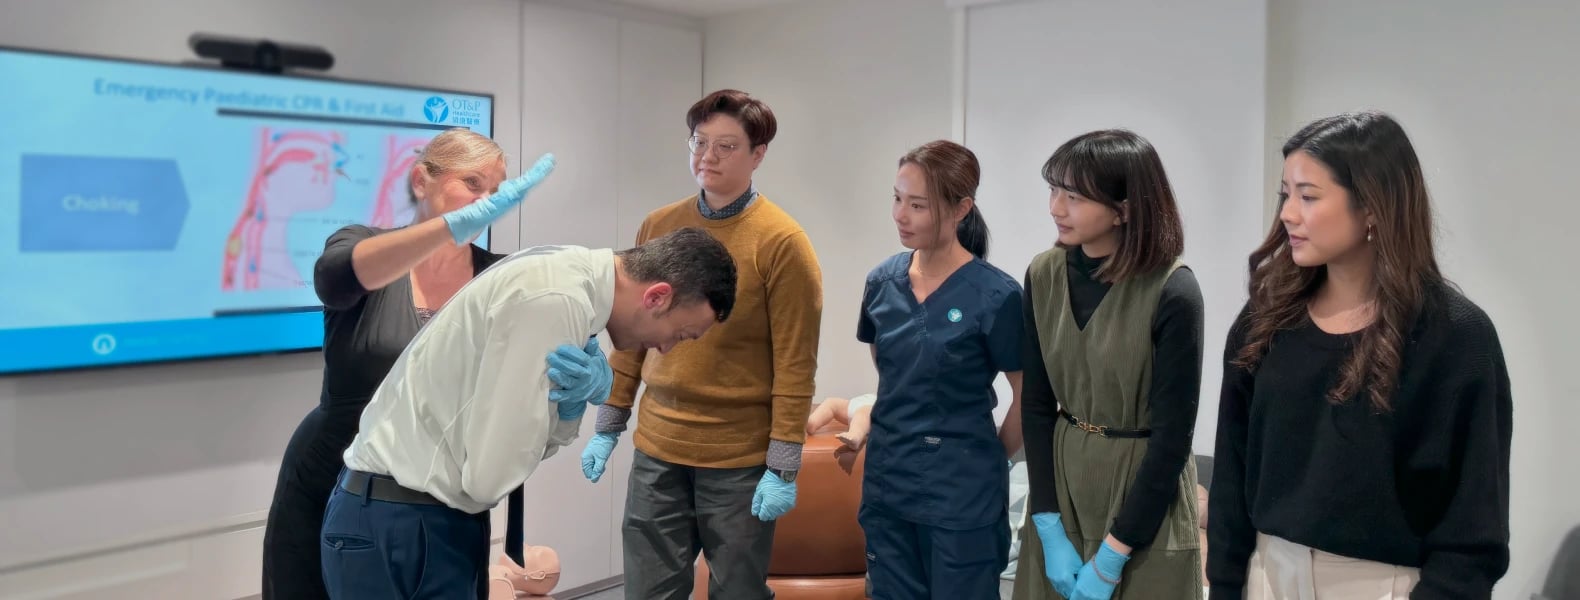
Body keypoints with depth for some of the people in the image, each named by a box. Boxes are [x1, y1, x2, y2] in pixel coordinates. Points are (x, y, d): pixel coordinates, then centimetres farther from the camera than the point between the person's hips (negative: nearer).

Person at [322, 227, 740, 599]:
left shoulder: (566, 276, 4)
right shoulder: (555, 300, -24)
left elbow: (539, 439, 10)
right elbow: (489, 475, -23)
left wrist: (578, 396, -9)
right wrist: (584, 391, -11)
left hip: (434, 517, 9)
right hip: (401, 527, -9)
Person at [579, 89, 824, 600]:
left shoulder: (781, 241, -9)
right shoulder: (657, 227, 5)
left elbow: (794, 365, -11)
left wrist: (783, 466, -13)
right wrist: (608, 427, 10)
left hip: (741, 461, -4)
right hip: (656, 451, 4)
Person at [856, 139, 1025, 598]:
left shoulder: (995, 295, -15)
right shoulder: (883, 280, 0)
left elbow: (1029, 396, -6)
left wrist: (988, 459, 4)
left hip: (962, 492, -5)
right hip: (886, 479, 5)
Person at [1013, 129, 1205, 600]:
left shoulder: (1173, 293, -18)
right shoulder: (1043, 276, -5)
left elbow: (1172, 438, -16)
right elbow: (1038, 406, -2)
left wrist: (1111, 557, -14)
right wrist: (1050, 530, -8)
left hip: (1145, 494, -4)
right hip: (1060, 482, 4)